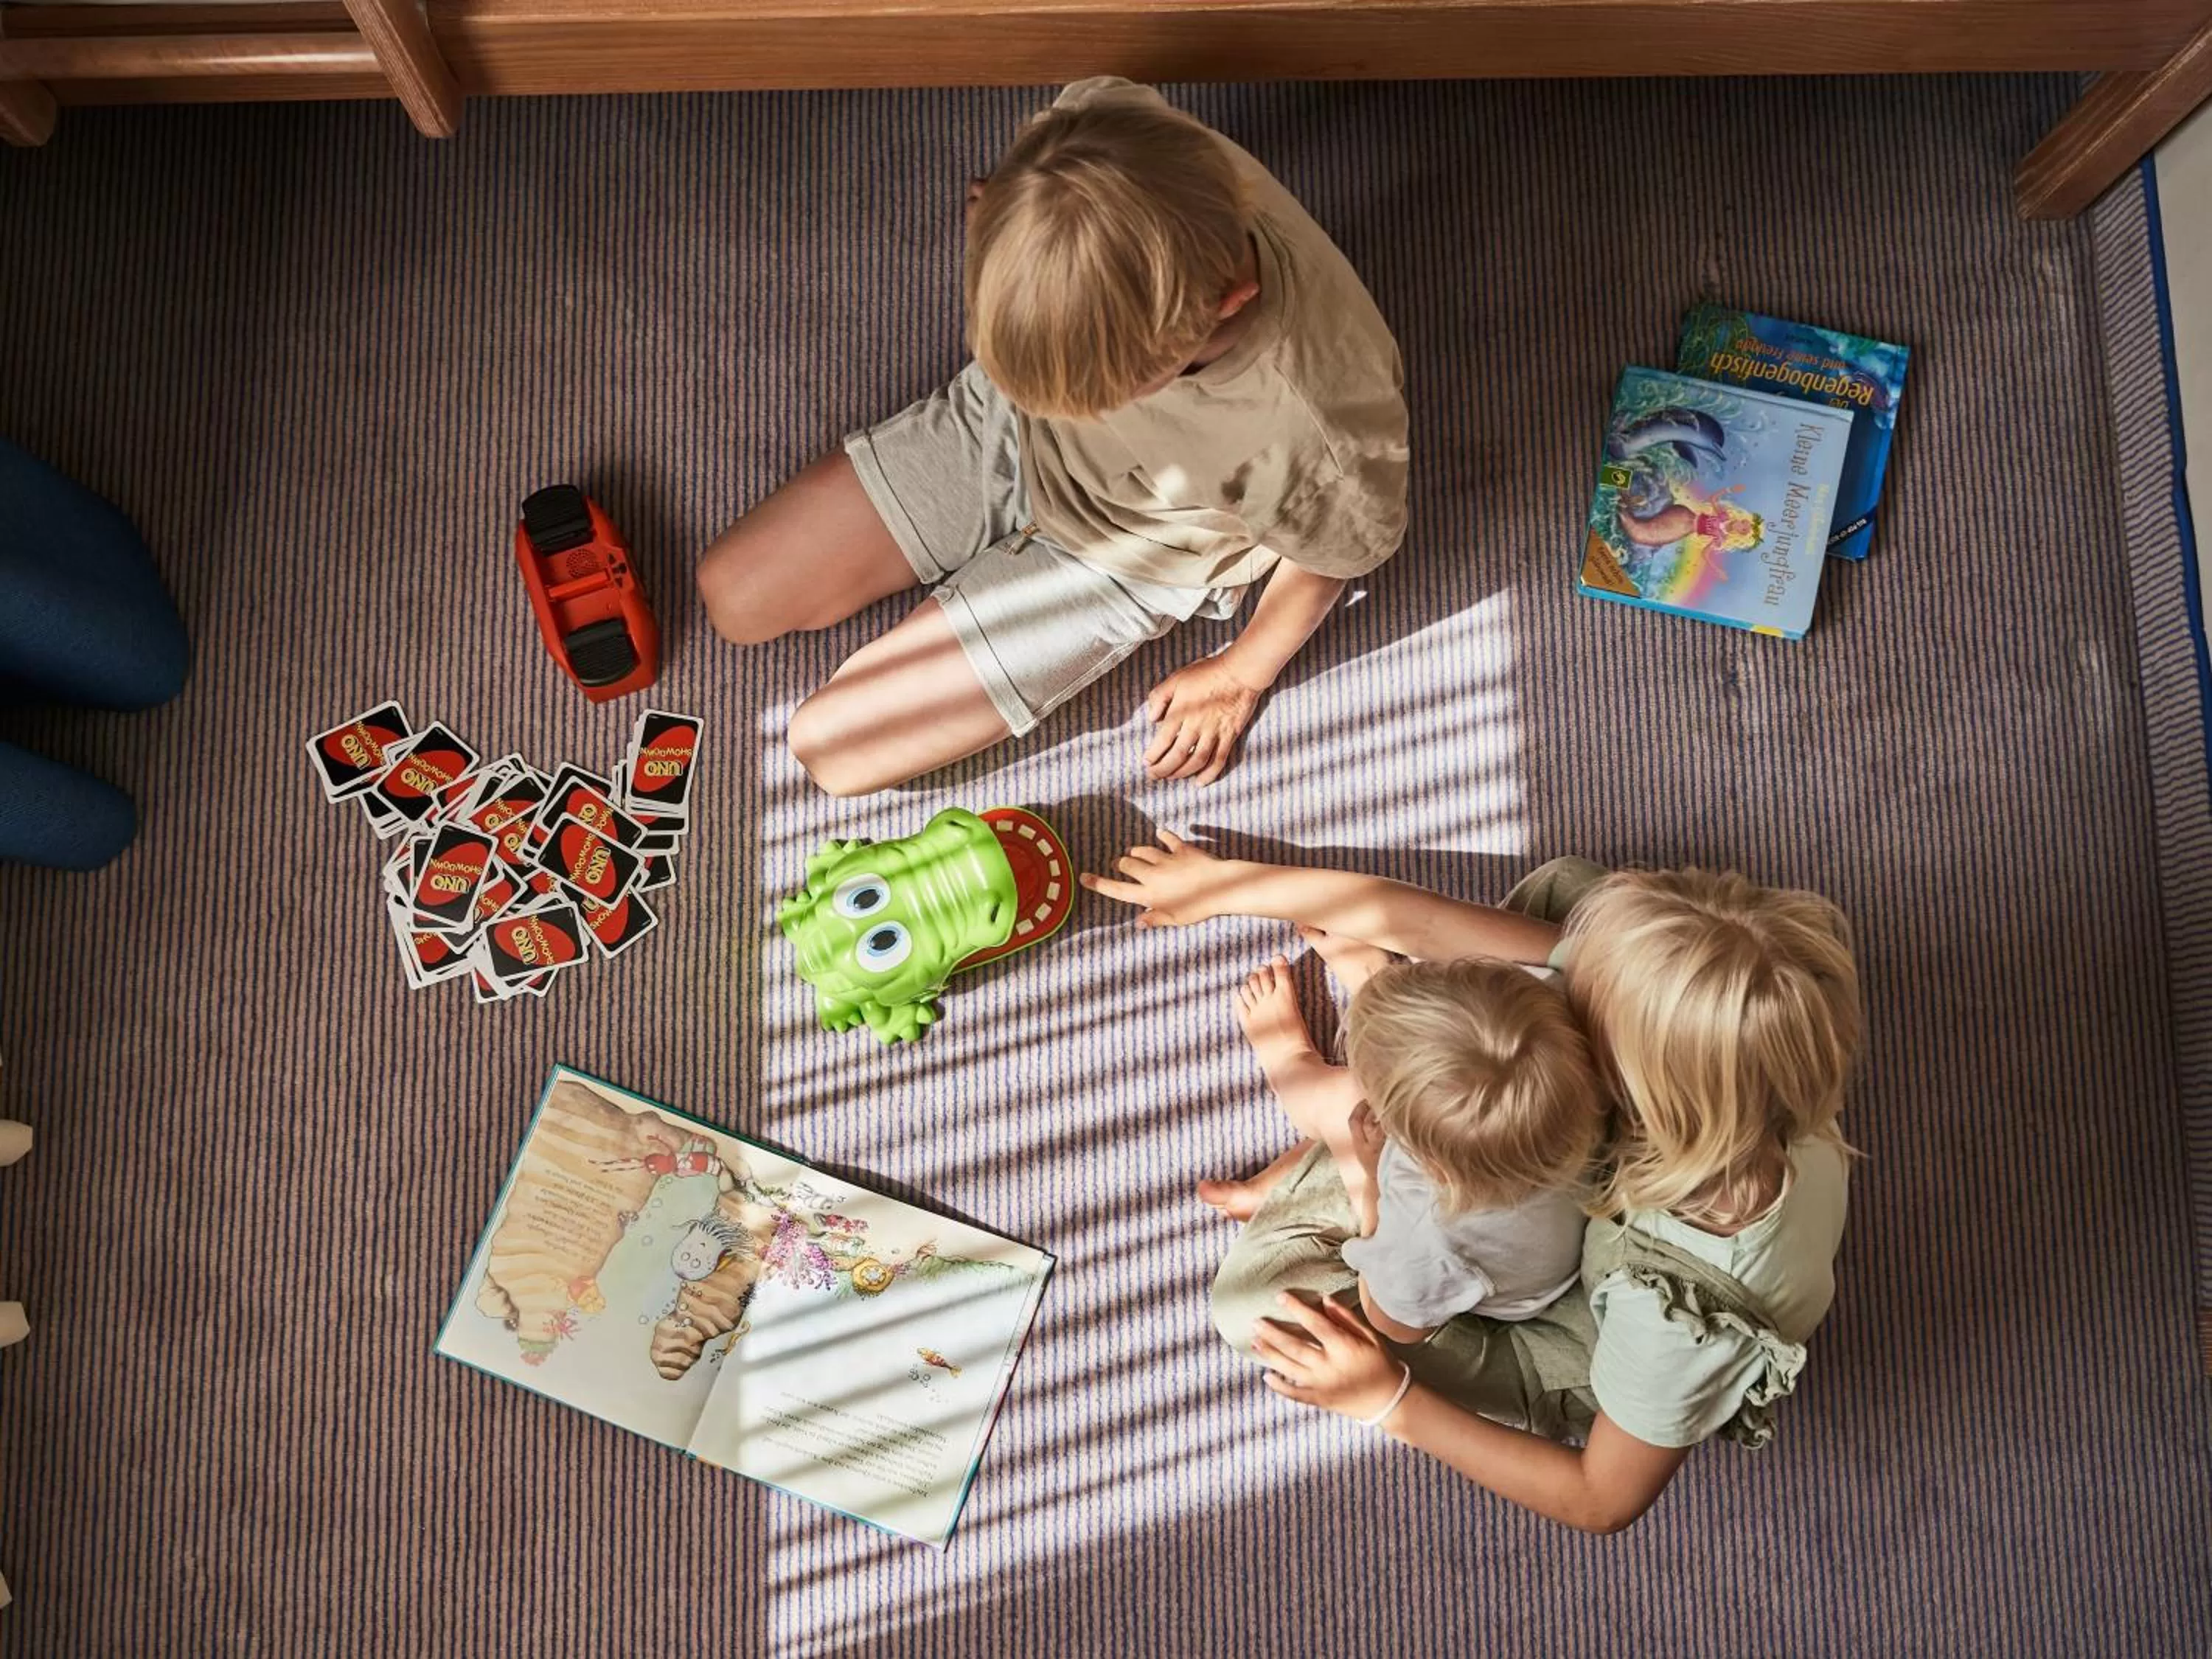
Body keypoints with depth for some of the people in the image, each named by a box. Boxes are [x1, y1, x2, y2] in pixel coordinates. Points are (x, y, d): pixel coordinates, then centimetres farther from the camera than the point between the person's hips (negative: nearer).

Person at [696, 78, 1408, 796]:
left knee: (833, 746, -4)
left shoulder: (1323, 423, -41)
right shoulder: (1107, 140, -33)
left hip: (1117, 560, -3)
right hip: (1003, 419, 4)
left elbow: (1337, 550, -15)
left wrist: (1241, 677, -1)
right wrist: (991, 213, -14)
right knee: (732, 595, 6)